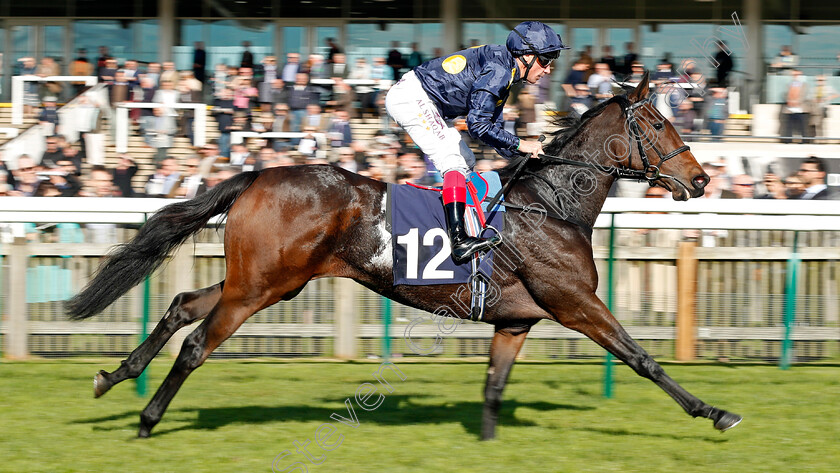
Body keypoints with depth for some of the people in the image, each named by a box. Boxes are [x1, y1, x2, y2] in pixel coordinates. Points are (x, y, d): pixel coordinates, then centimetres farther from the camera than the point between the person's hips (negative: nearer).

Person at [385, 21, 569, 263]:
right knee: (454, 161, -20)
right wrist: (519, 144, -17)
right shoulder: (498, 69, -18)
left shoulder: (504, 72, 13)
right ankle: (459, 240, -31)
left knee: (466, 162, 14)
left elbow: (491, 125, 19)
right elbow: (477, 124, -23)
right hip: (412, 97, -11)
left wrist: (528, 155, 10)